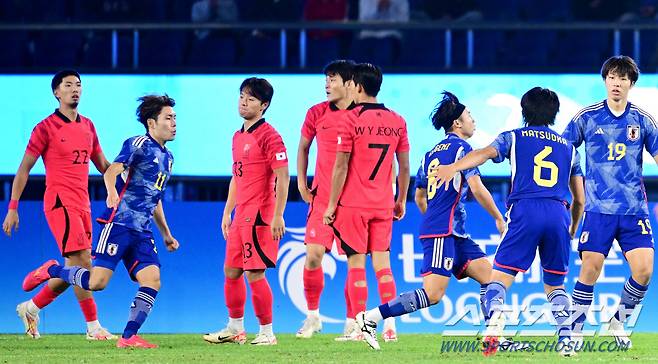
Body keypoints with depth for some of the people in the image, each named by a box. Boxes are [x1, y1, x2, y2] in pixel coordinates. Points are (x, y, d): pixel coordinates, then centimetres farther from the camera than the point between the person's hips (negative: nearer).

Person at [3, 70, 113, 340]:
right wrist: (12, 208, -5)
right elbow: (24, 169, -1)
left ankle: (31, 308, 24)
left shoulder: (87, 127, 15)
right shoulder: (46, 128, -3)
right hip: (60, 202, -7)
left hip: (82, 205, 7)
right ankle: (93, 327, -12)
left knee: (75, 270, 7)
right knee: (82, 262, -15)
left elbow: (103, 165, 25)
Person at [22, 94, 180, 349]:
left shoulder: (167, 158, 20)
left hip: (141, 232, 7)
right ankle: (51, 270, 10)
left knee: (152, 280, -11)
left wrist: (166, 234, 34)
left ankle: (128, 337, -7)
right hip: (119, 223, -7)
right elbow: (112, 171, -22)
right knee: (97, 282, -15)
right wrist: (111, 192, -43)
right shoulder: (138, 144, -5)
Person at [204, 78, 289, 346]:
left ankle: (267, 332, 0)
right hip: (241, 216, 9)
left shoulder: (268, 136, -11)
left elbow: (282, 177, -15)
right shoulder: (238, 137, 16)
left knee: (254, 274, -8)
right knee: (231, 271, 13)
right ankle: (235, 329, 24)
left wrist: (278, 216, -20)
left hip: (259, 217, -9)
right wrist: (227, 212, 22)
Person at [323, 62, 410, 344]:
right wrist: (401, 200, 19)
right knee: (382, 262, 8)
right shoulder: (397, 121, 5)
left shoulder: (350, 120, -9)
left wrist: (332, 204, -4)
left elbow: (341, 166, -10)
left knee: (356, 263, 0)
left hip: (353, 204, -4)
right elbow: (404, 167, 8)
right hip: (383, 205, 4)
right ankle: (390, 325, 2)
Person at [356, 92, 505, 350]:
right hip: (443, 232, -10)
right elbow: (477, 189, -14)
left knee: (490, 277, 6)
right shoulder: (461, 148, -6)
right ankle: (371, 318, -15)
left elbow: (419, 196, 25)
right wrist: (499, 218, -4)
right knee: (433, 294, -15)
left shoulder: (432, 154, 19)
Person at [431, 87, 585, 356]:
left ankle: (495, 317, -34)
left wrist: (453, 168, -21)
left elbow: (485, 153, -4)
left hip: (525, 211, -3)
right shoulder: (568, 147, 25)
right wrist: (572, 230, 42)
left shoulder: (513, 137, 17)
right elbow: (580, 199, 25)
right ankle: (566, 336, -4)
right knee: (554, 285, 17)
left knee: (500, 276, -3)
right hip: (559, 213, 3)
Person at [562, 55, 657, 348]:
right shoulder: (587, 117, 1)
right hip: (598, 209, -2)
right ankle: (574, 332, 5)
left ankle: (618, 322, 15)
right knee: (589, 270, -7)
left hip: (634, 209, 2)